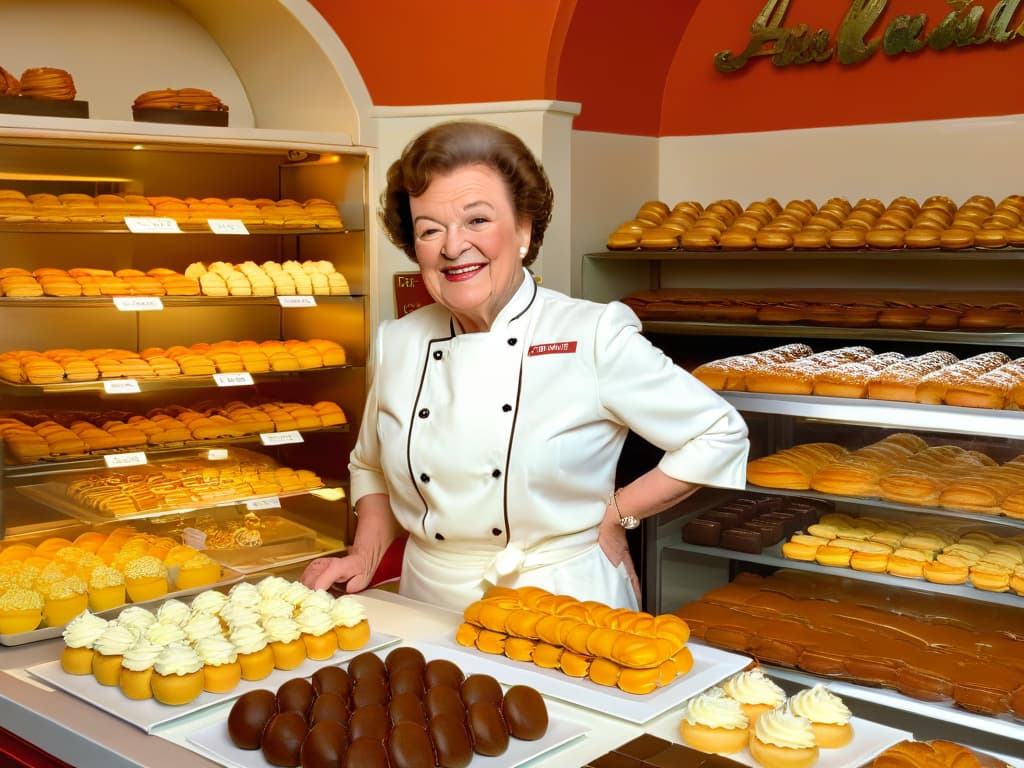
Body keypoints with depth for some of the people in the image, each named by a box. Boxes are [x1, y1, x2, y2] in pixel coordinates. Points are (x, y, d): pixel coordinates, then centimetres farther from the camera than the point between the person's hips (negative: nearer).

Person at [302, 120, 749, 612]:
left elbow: (719, 435, -1)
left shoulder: (593, 336, -9)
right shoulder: (397, 345, 5)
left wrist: (614, 516, -2)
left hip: (563, 602, -3)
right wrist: (365, 558, 6)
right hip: (433, 606, 3)